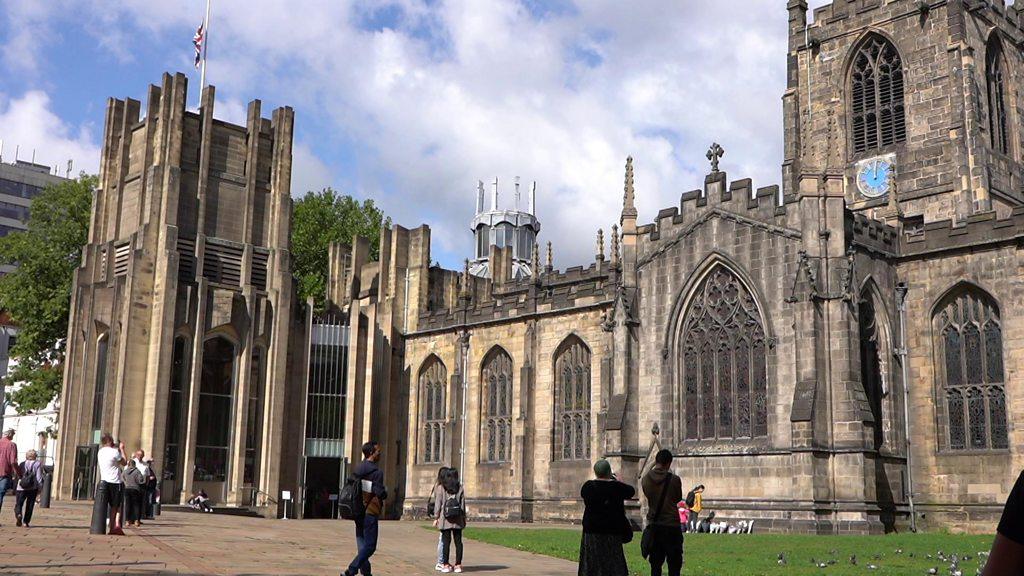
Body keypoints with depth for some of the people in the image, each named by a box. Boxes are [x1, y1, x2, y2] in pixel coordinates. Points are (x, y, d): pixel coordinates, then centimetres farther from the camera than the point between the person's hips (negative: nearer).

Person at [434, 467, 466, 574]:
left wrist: (436, 517, 3)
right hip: (457, 520, 1)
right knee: (458, 542, 6)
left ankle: (446, 565, 3)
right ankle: (458, 565, 6)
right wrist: (464, 517, 11)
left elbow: (438, 504, -2)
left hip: (445, 519, -1)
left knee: (446, 541, 2)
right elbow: (463, 504, 5)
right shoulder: (460, 488, 4)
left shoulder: (441, 488, 0)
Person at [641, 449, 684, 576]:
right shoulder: (674, 479, -11)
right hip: (671, 525, -4)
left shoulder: (646, 479, -2)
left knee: (655, 564, 10)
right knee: (674, 563, 3)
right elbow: (678, 499, 4)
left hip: (653, 525, 4)